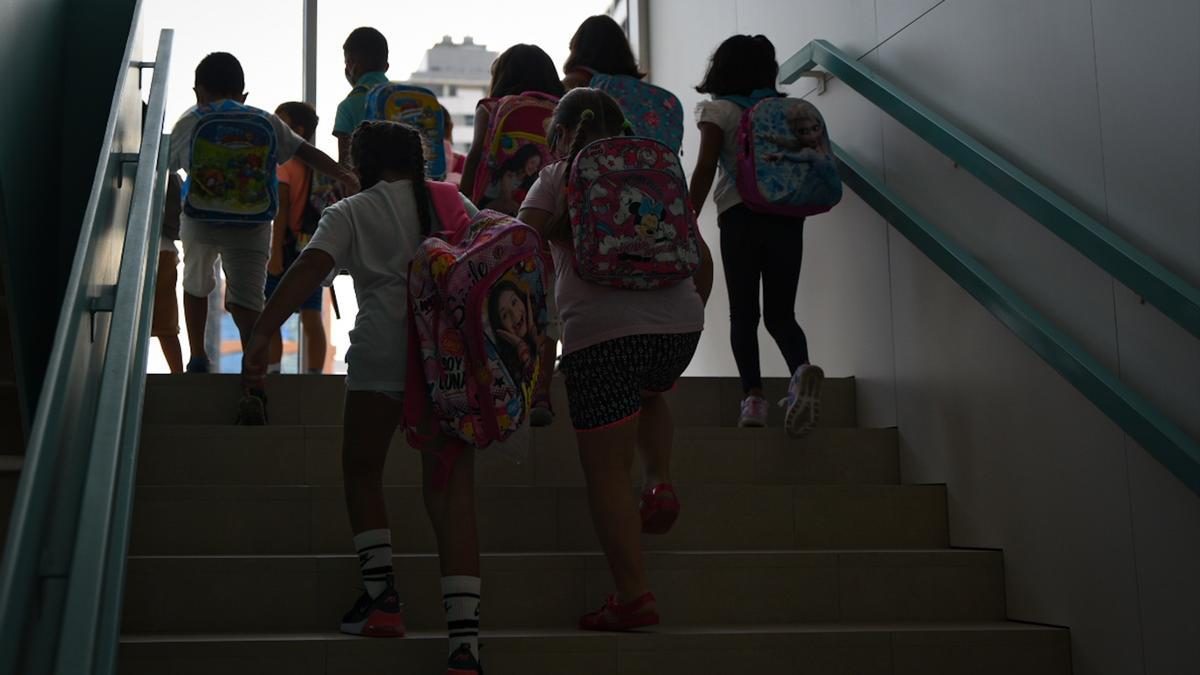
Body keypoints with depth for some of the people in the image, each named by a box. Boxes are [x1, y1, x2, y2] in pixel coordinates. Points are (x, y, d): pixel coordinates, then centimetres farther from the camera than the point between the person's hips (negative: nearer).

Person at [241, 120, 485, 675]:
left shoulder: (351, 212, 11)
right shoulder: (455, 203, 21)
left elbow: (311, 267, -6)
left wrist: (261, 335, -14)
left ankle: (380, 596, 13)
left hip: (385, 344, -2)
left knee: (362, 469, 20)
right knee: (450, 489, 0)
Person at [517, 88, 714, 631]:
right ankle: (661, 482, 16)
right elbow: (702, 259, 22)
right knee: (649, 395, 38)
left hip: (602, 331, -4)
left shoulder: (559, 177, 10)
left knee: (606, 470, 4)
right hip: (678, 322, 5)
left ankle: (633, 596, 3)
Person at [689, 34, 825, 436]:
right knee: (781, 313, 5)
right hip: (787, 215, 4)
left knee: (743, 313, 1)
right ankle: (801, 369, -23)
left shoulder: (718, 109, 2)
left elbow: (706, 168, -8)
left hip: (742, 215, -3)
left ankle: (753, 396, -11)